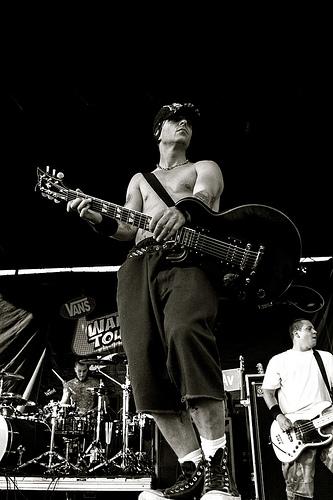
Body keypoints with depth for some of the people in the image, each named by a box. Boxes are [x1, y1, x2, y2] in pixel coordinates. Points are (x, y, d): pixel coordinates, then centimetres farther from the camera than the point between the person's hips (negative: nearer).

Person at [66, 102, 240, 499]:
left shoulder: (204, 167, 23)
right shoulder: (139, 179, 34)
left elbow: (202, 197, -3)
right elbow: (128, 230, 21)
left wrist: (181, 212, -29)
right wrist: (97, 219, -1)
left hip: (188, 258, -4)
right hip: (138, 263, 4)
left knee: (186, 332, -35)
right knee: (145, 363, -14)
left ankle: (216, 463, -25)